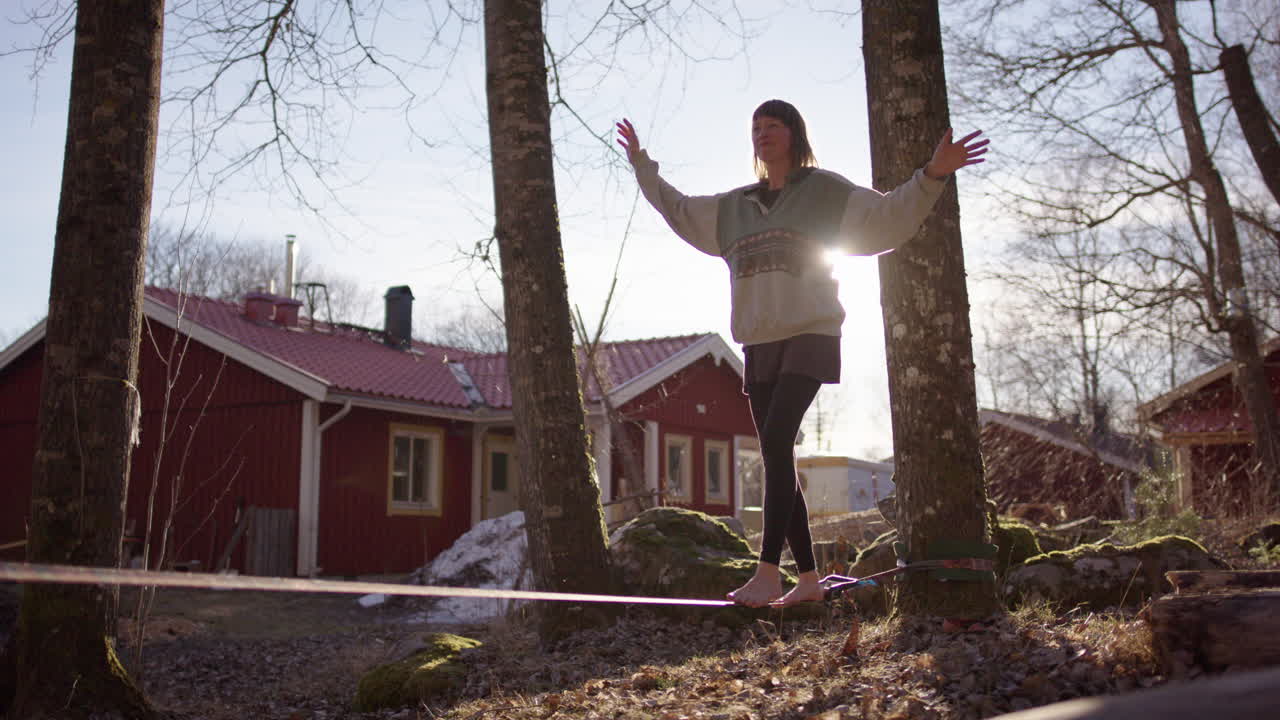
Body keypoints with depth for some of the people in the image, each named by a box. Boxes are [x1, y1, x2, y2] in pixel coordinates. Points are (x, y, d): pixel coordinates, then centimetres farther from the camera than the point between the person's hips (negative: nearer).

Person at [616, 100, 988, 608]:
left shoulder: (824, 191, 6)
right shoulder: (734, 207, 20)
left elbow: (888, 215, -1)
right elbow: (677, 209, 32)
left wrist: (932, 175, -15)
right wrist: (640, 162, 32)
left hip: (810, 335, -6)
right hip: (760, 344, 6)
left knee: (776, 442, -23)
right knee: (778, 459, 2)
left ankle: (768, 572, -26)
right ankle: (808, 577, 9)